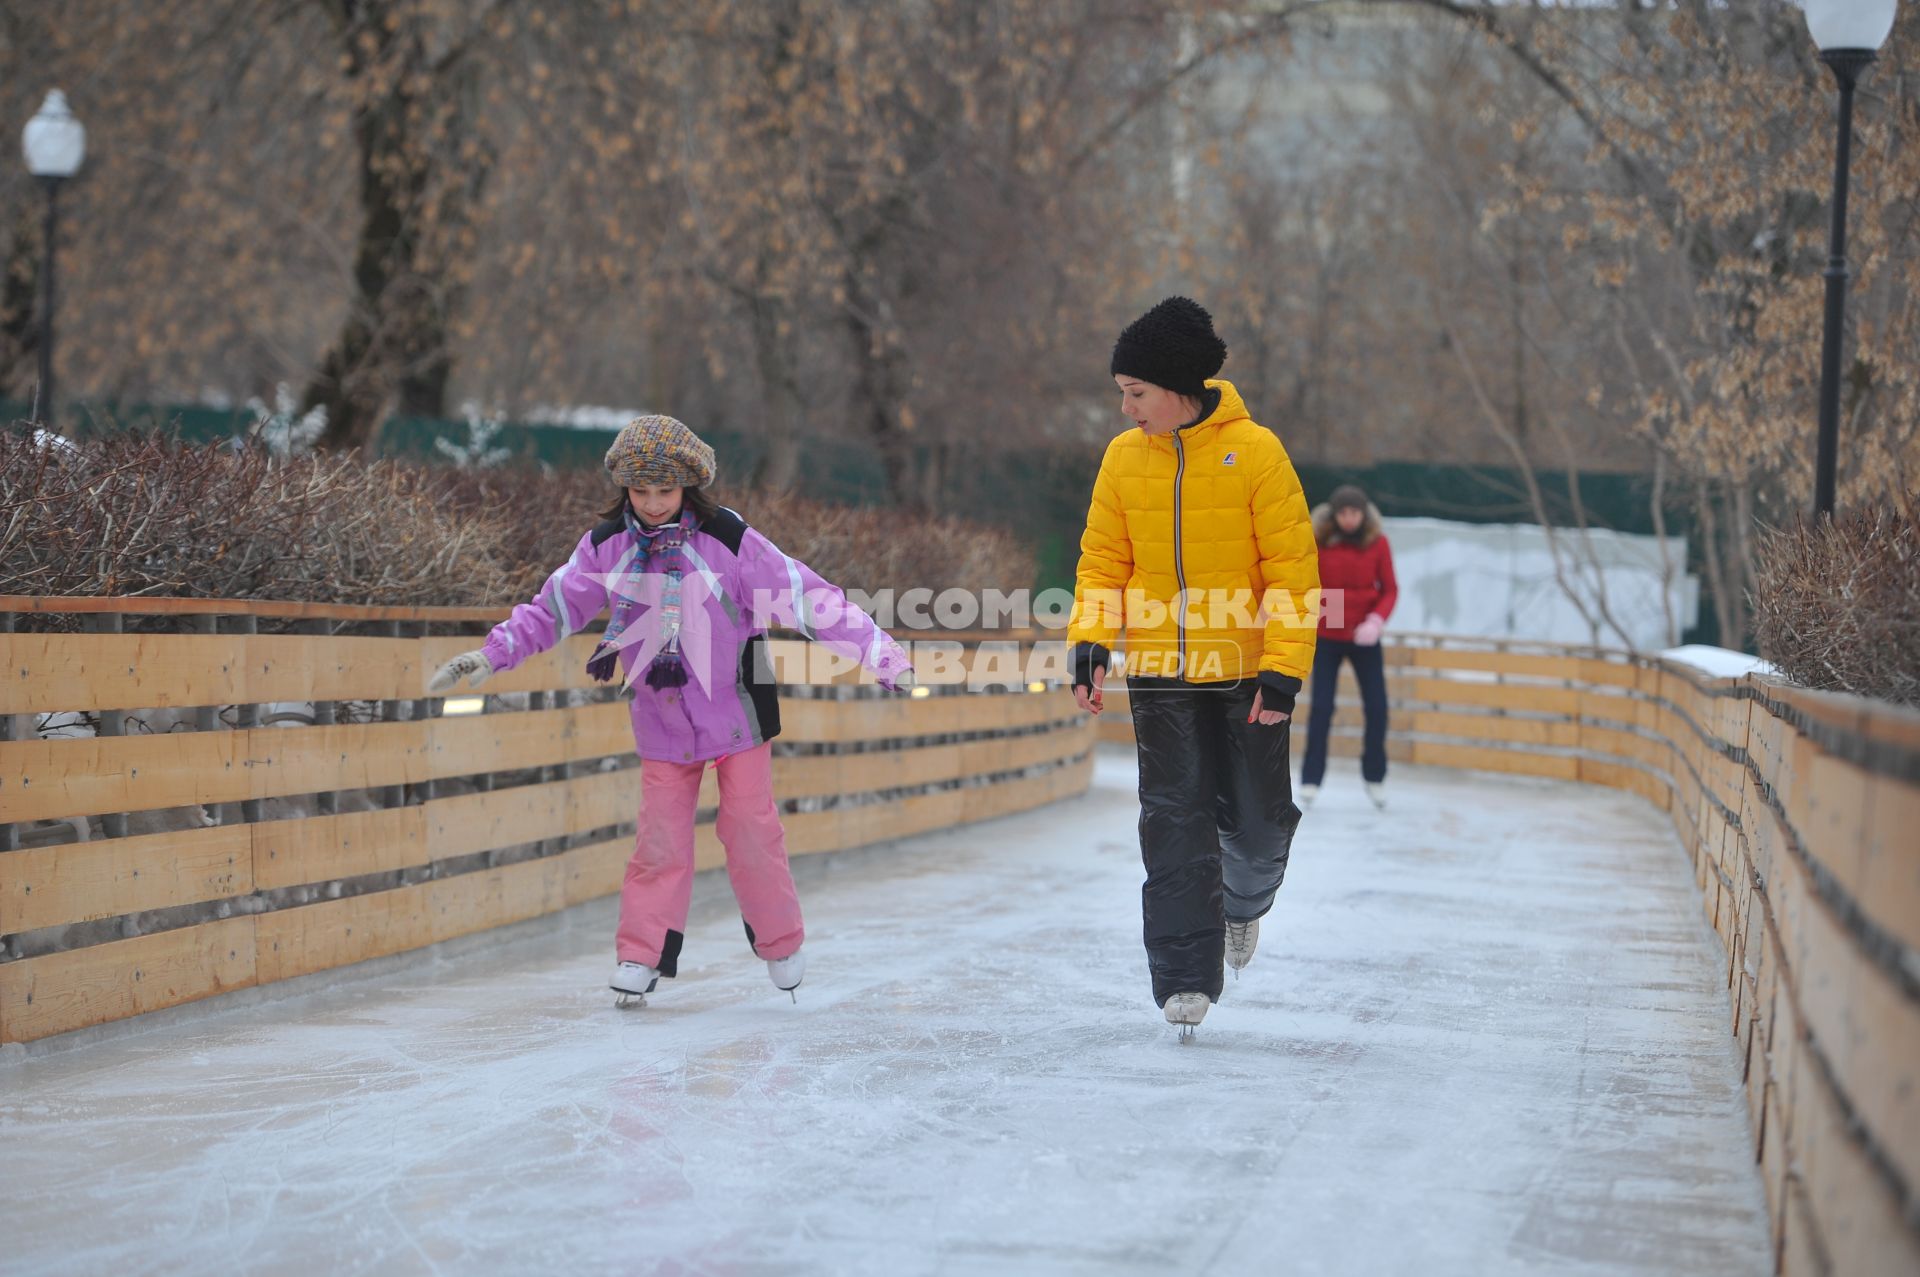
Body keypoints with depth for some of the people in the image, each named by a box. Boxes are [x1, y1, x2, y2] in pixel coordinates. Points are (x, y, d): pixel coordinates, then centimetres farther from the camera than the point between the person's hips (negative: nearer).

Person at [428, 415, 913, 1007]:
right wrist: (493, 654, -6)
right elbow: (553, 608, 4)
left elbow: (807, 597, -16)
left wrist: (881, 653, -20)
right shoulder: (606, 548, -6)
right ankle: (640, 957, 7)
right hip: (662, 720, 2)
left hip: (735, 711, -2)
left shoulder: (728, 541, -16)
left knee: (751, 831, 1)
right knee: (660, 839, -1)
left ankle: (780, 943, 20)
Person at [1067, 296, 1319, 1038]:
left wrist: (1283, 669, -14)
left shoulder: (1254, 451, -11)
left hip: (1245, 671, -2)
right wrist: (1090, 644, -6)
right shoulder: (1123, 458, 0)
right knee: (1175, 825, -4)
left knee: (1257, 821, 6)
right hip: (1159, 672, 2)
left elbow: (1292, 567, -9)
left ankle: (1244, 900, 39)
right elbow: (1103, 560, 8)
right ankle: (1186, 978, 0)